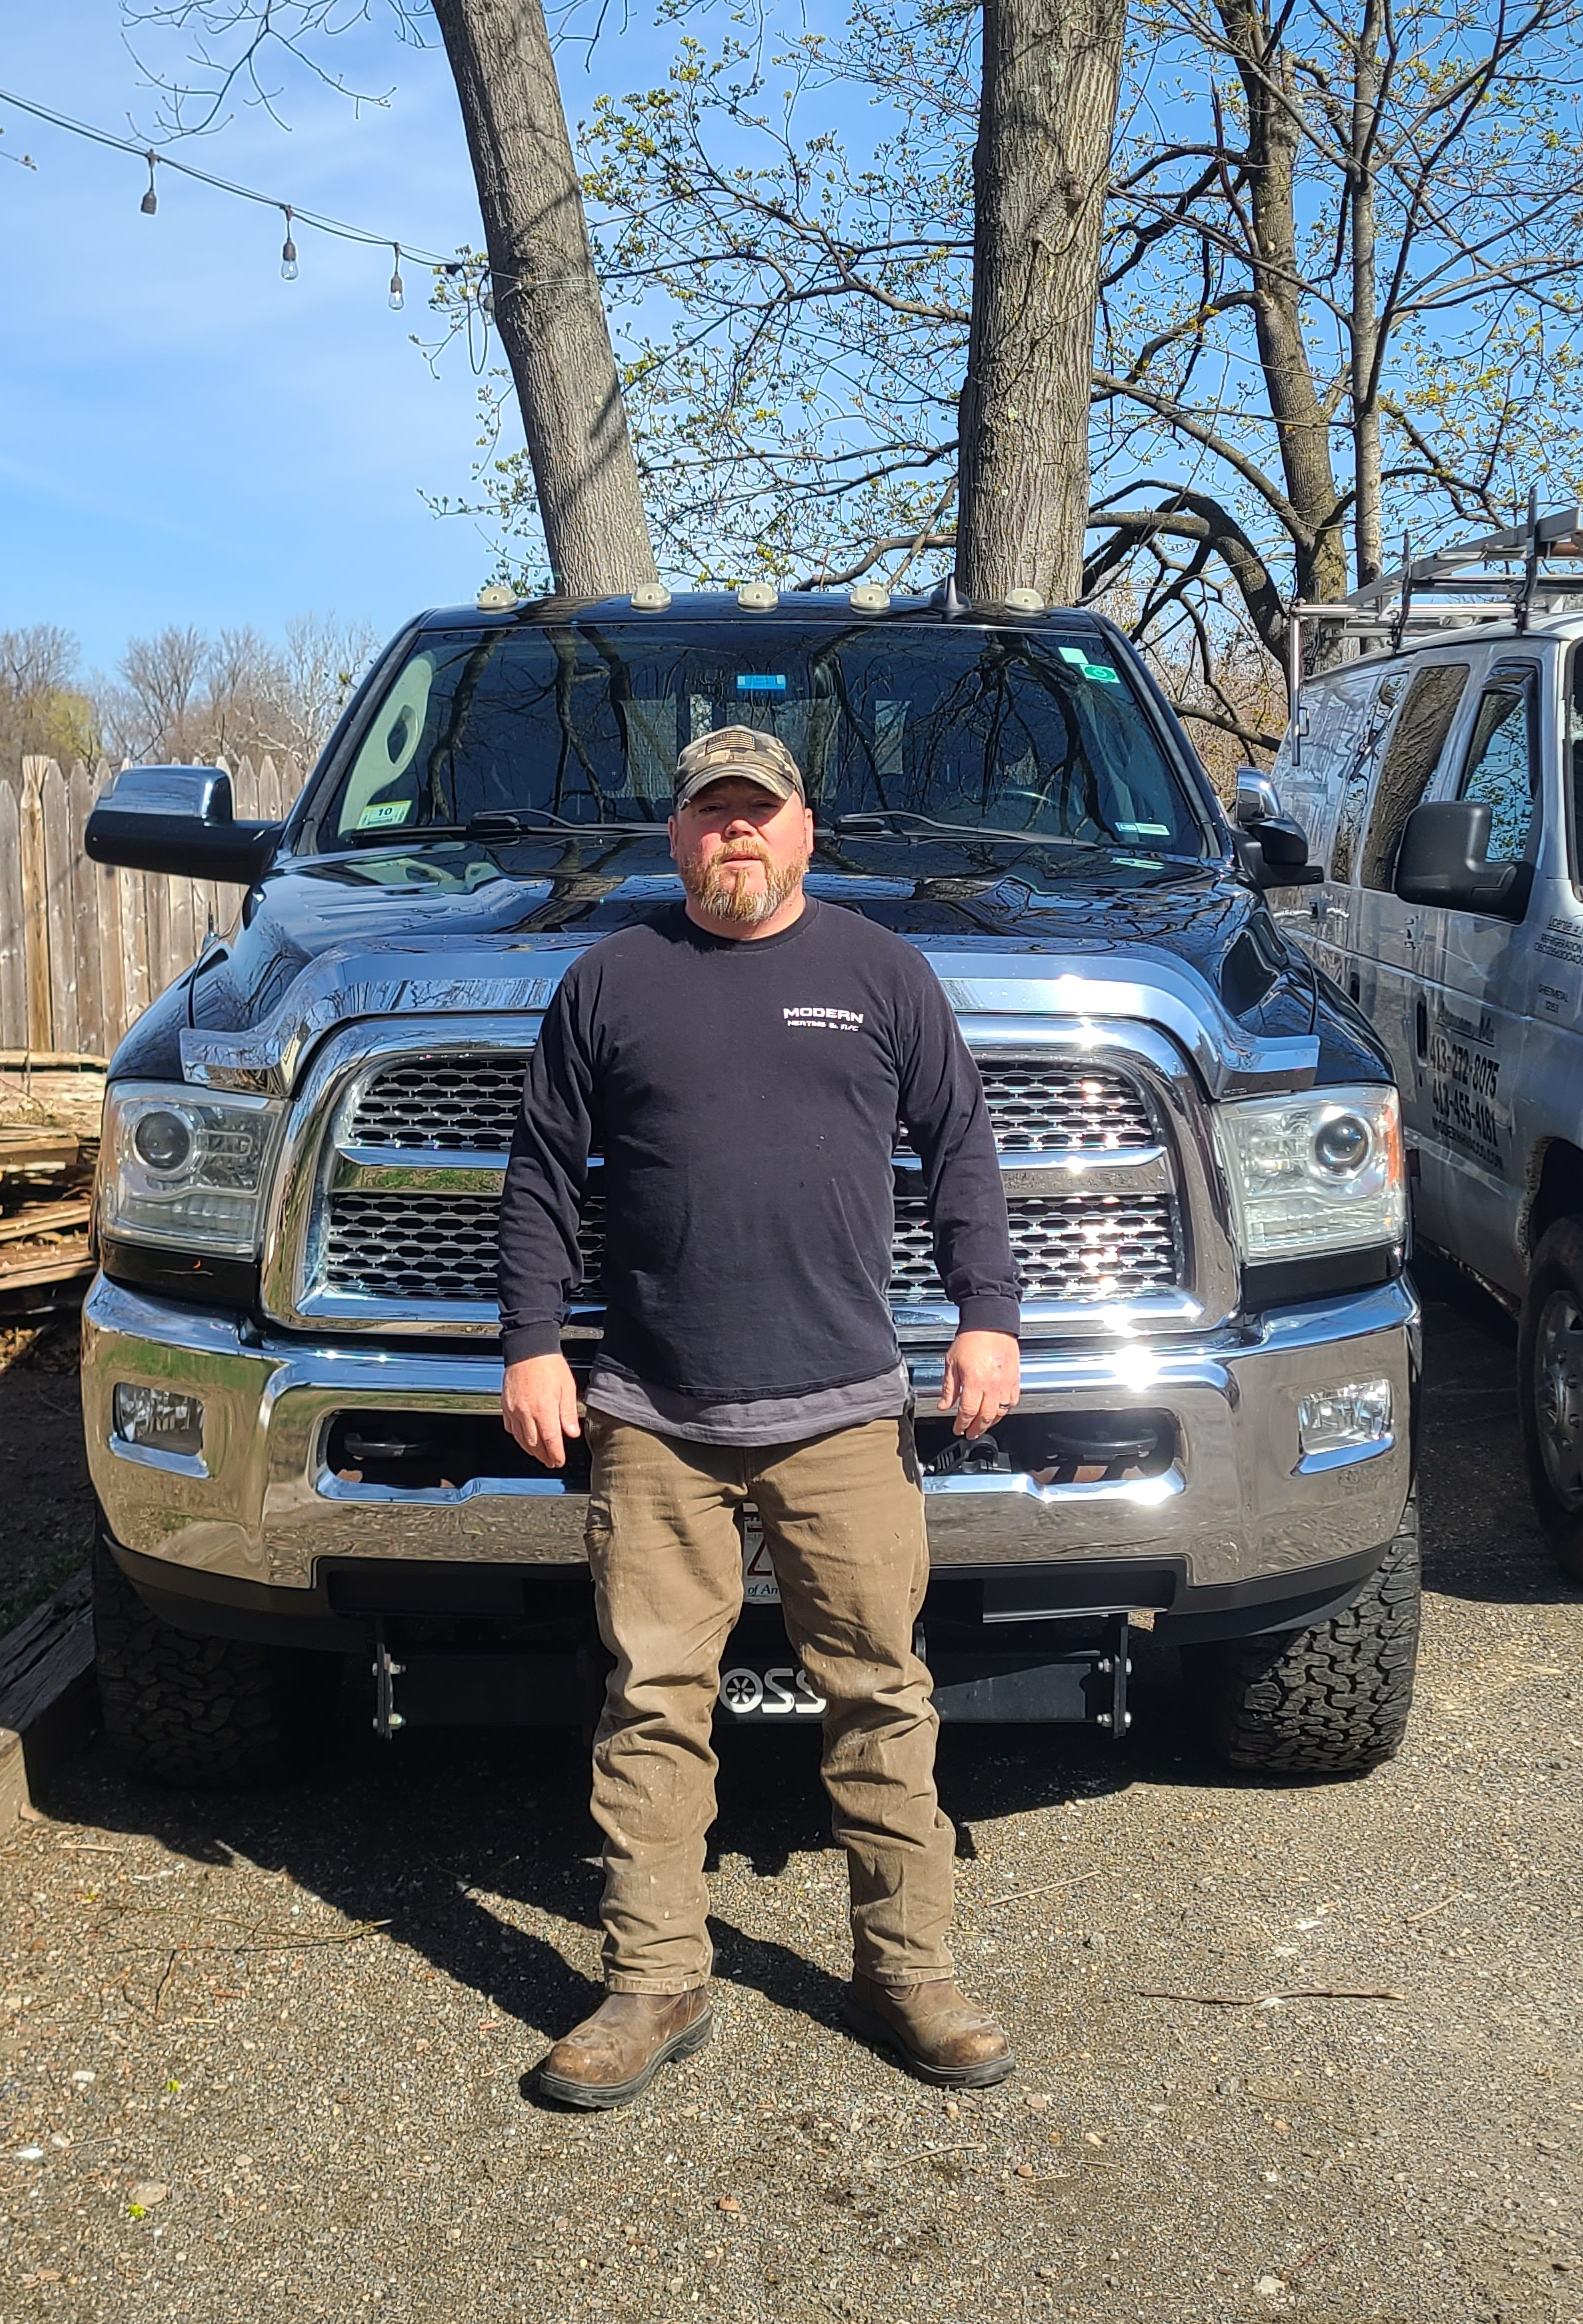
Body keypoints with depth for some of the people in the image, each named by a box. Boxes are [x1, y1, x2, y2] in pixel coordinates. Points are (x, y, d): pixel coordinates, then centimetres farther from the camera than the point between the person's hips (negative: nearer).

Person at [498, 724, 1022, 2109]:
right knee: (654, 1706, 4)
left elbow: (960, 1149, 11)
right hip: (652, 1421, 0)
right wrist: (531, 1343, 2)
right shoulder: (610, 982, 9)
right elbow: (543, 1175, 10)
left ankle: (907, 1969, 19)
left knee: (882, 1694, 5)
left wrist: (987, 1315, 1)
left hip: (847, 1415, 0)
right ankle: (655, 1984, 16)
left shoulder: (882, 972, 9)